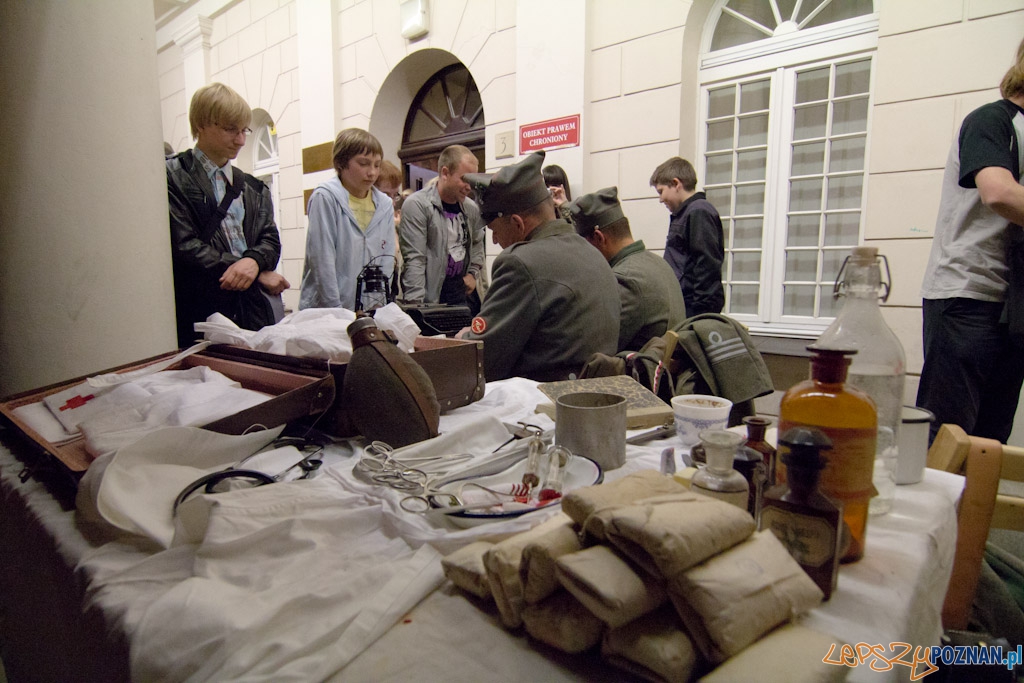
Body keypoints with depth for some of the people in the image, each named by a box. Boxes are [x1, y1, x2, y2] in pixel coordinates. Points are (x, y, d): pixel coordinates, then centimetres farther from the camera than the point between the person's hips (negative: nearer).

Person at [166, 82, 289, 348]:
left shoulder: (253, 188, 19)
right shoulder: (173, 177, 0)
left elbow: (270, 239, 9)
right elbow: (184, 246, -9)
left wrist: (253, 261, -16)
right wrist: (259, 274, -11)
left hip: (256, 313, 5)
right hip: (202, 315, -4)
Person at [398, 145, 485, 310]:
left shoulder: (472, 208, 8)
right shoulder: (416, 205, -11)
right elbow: (414, 259, -16)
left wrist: (473, 273, 12)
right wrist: (416, 305, -22)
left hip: (462, 293, 6)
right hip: (430, 298, -5)